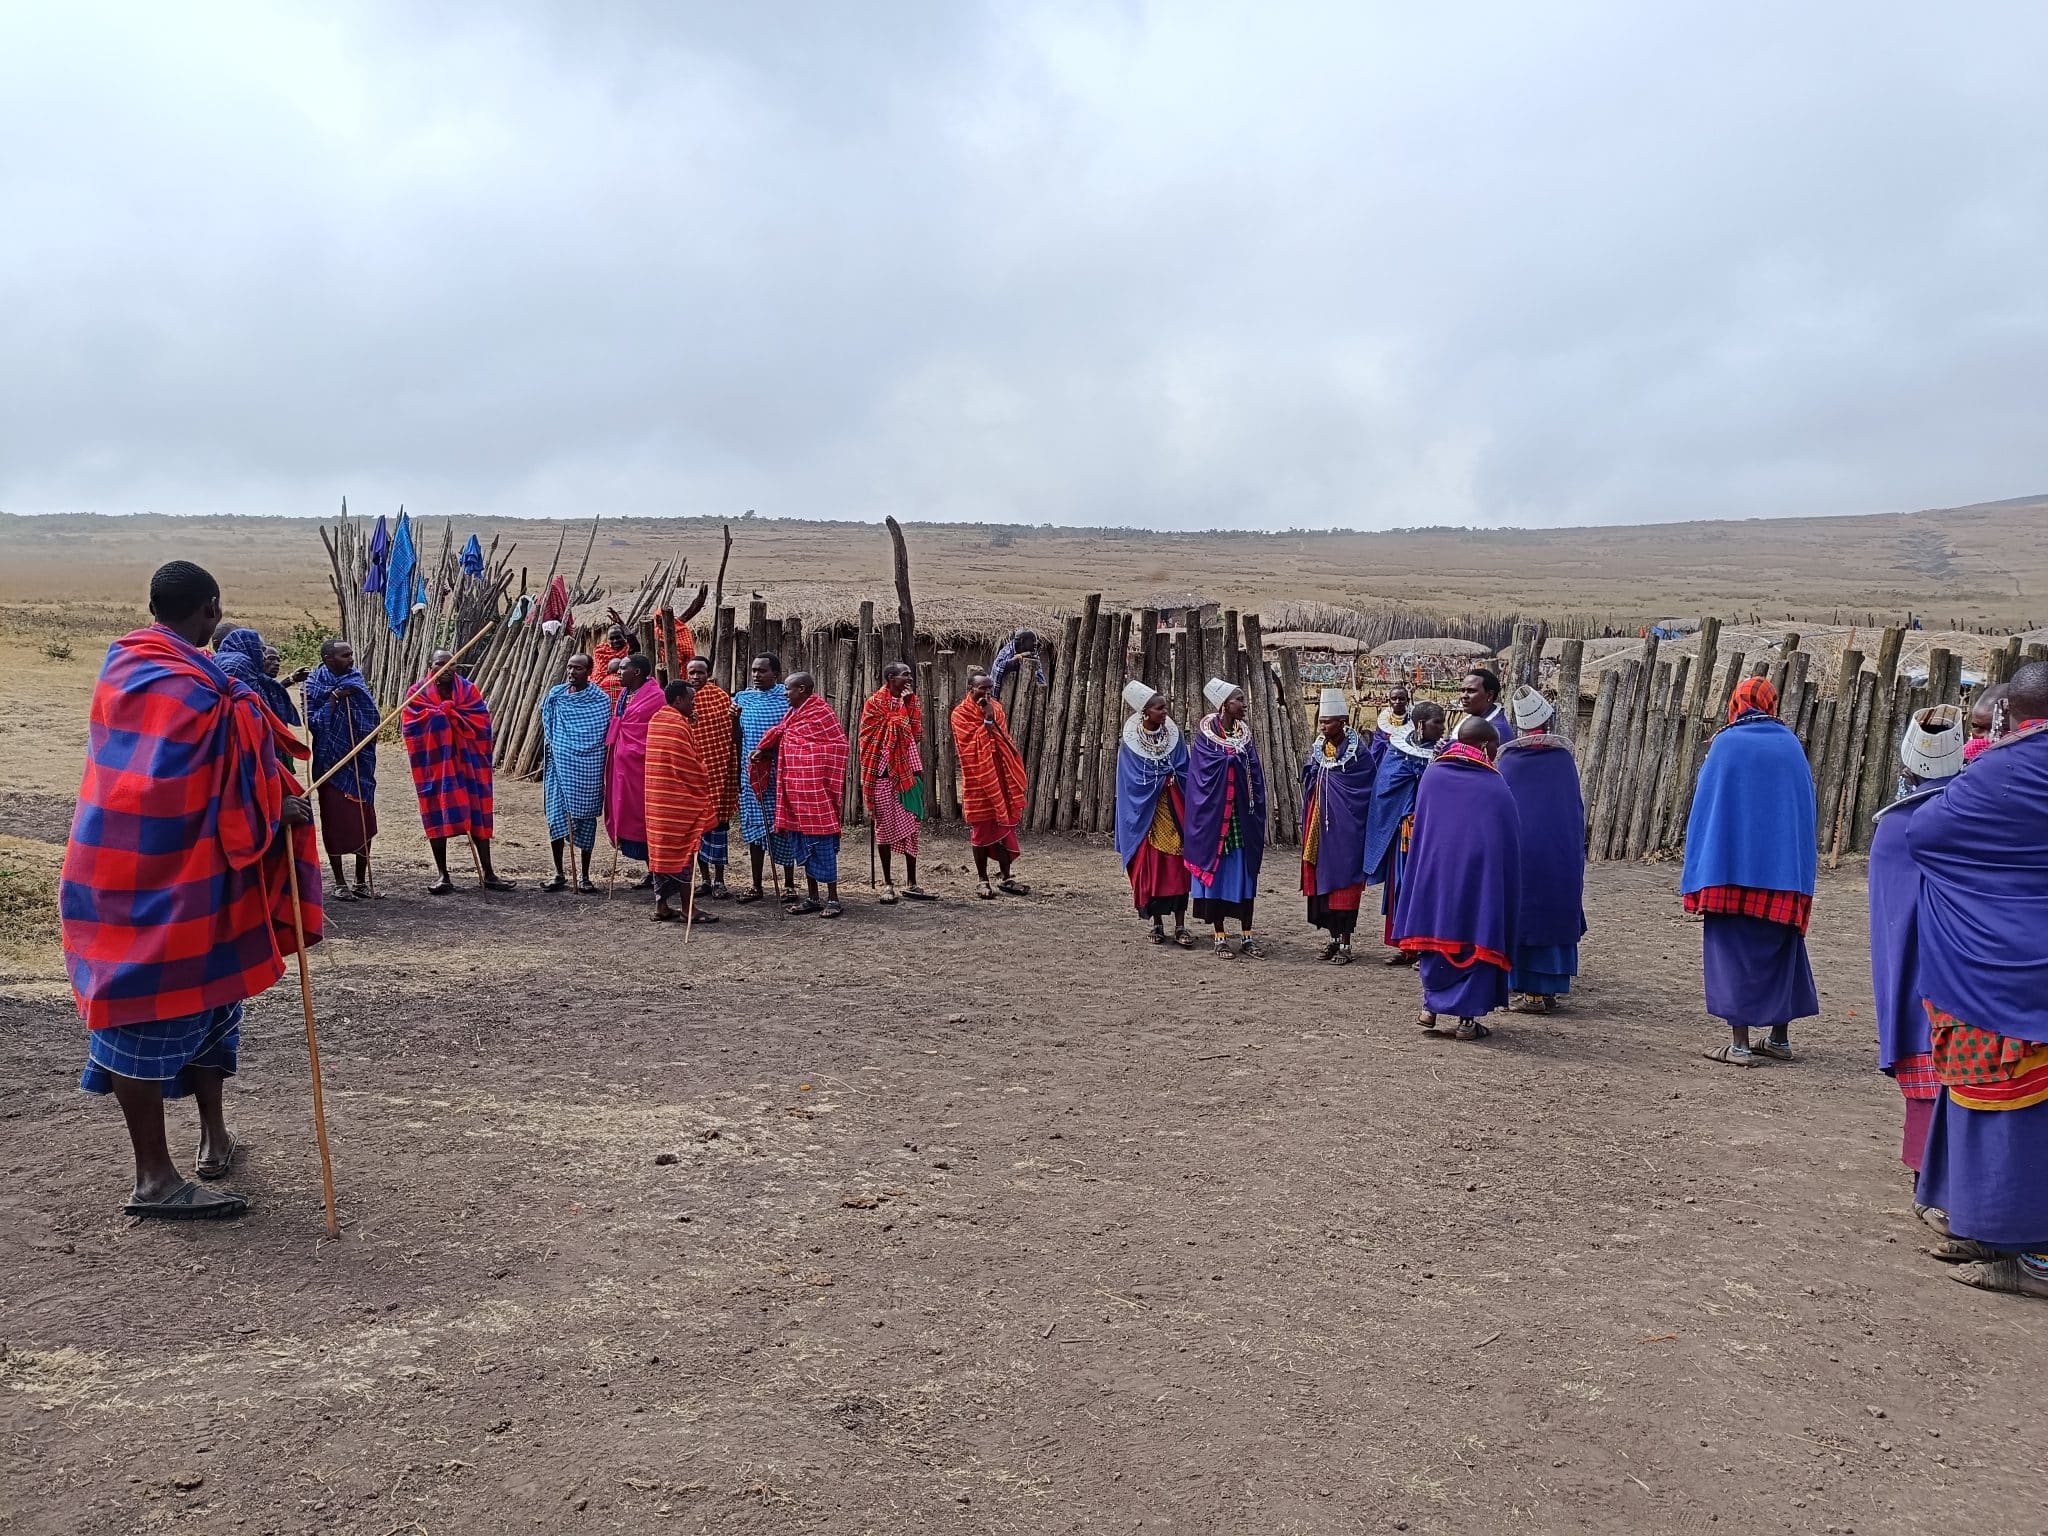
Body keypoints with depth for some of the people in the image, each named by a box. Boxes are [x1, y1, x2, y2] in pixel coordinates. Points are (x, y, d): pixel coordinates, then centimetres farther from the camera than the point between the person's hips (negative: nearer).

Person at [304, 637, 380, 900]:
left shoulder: (357, 680, 6)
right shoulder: (314, 684, -2)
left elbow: (371, 719, 5)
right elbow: (312, 722, -11)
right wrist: (334, 699, -17)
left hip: (360, 762, 3)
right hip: (330, 762, -3)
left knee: (365, 821, 3)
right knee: (334, 821, 1)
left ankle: (361, 881, 14)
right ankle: (339, 882, 11)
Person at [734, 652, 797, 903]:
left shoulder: (788, 697, -2)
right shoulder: (742, 698, 8)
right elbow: (736, 737, 13)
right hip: (751, 775, 3)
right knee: (755, 828, 7)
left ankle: (789, 884, 13)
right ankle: (757, 886, 15)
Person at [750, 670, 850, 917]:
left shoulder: (820, 712, -10)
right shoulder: (794, 713, 15)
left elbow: (837, 745, -10)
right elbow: (781, 737, 22)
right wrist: (763, 752, 5)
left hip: (814, 787, -8)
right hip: (795, 787, 8)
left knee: (821, 840, -5)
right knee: (802, 841, 11)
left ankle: (832, 899, 1)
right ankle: (812, 897, 18)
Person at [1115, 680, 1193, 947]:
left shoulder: (1173, 735, 3)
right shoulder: (1130, 742, -4)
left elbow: (1184, 773, 2)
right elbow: (1130, 783, -3)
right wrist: (1163, 779, -6)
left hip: (1174, 809, 2)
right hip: (1146, 812, -2)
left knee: (1177, 865, -2)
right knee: (1151, 867, 0)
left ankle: (1180, 926, 1)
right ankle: (1157, 923, 12)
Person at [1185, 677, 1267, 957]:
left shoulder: (1245, 733, 9)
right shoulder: (1205, 733, -3)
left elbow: (1256, 776, 6)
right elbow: (1202, 772, -12)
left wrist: (1256, 812, -5)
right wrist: (1234, 757, -9)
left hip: (1242, 815, 4)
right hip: (1214, 813, -4)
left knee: (1245, 872, 5)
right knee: (1216, 871, 1)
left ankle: (1247, 936, 12)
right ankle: (1220, 936, 8)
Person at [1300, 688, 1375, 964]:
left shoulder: (1358, 752, -8)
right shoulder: (1317, 750, 9)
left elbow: (1364, 792, -9)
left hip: (1345, 829, -6)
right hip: (1319, 826, 6)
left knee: (1343, 879, -3)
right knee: (1321, 878, 7)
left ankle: (1345, 942, 3)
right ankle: (1334, 936, 17)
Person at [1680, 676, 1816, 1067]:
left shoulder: (1726, 743, -3)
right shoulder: (1791, 745, 7)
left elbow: (1705, 805, -3)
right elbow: (1806, 808, 11)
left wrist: (1700, 872, 3)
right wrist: (1798, 870, 18)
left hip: (1732, 868, -4)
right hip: (1786, 870, 4)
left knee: (1735, 950, 0)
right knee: (1778, 950, 14)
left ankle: (1739, 1044, -1)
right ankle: (1779, 1038, 21)